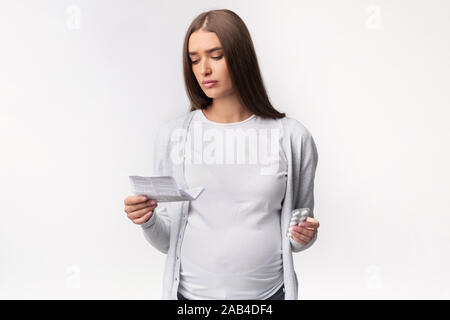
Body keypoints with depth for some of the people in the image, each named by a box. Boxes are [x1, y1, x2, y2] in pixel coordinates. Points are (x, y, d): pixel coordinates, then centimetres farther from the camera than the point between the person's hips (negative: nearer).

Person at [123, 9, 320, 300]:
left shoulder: (292, 137, -6)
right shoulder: (173, 135, -4)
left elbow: (299, 232, 6)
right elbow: (166, 240, 0)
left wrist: (303, 237, -15)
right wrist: (148, 221, -19)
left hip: (269, 291, 0)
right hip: (191, 291, 1)